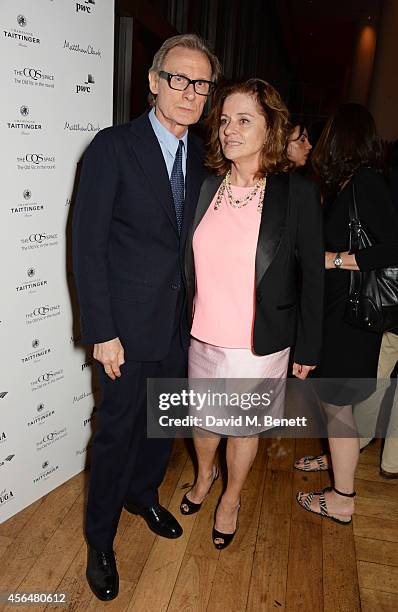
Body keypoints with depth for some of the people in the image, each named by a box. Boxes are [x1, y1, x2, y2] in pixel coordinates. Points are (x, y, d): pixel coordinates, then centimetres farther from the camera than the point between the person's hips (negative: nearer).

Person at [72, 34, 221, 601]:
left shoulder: (198, 153, 7)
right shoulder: (113, 147, -12)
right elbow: (87, 245, -14)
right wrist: (101, 332, -16)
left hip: (179, 319, 6)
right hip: (129, 324, -6)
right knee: (119, 429, 7)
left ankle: (143, 495, 48)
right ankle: (100, 541, 31)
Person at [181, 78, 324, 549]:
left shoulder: (298, 192, -12)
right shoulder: (206, 187, -1)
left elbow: (313, 275, -6)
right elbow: (191, 263, 7)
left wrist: (307, 348, -4)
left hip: (260, 345, -3)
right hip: (202, 337, 4)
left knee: (244, 427, 17)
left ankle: (231, 497, 46)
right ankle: (204, 473, 54)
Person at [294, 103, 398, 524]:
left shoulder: (364, 181, -18)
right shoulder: (347, 182, 8)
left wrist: (333, 260, -19)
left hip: (350, 312, -9)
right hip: (337, 305, 9)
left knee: (336, 402, 3)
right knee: (333, 397, 23)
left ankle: (341, 501, 20)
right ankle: (336, 458, 45)